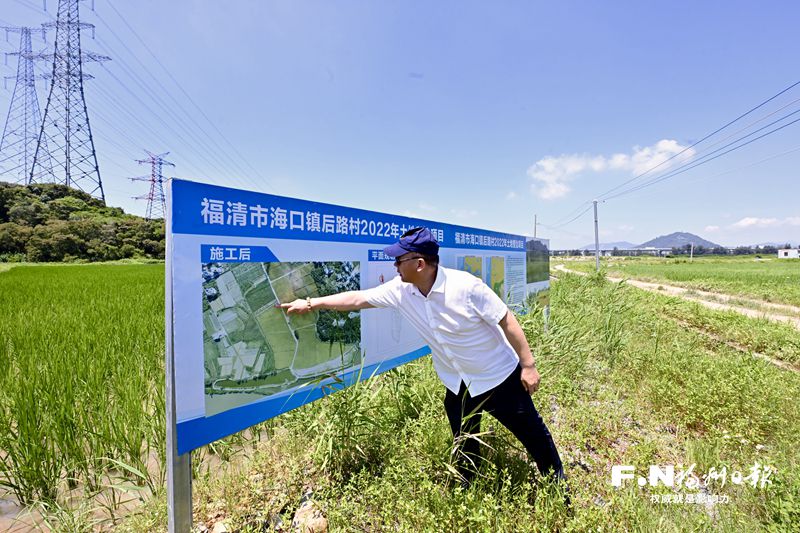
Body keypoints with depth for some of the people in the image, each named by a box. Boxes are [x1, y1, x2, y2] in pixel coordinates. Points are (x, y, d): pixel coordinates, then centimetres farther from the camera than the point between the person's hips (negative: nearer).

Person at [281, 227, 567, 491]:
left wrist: (528, 365, -15)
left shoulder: (466, 286, -30)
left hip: (499, 378, -4)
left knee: (532, 434, 16)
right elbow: (357, 298, -5)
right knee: (464, 447, 22)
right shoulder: (401, 290, -13)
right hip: (457, 385, 5)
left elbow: (507, 321, -20)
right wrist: (311, 303, -1)